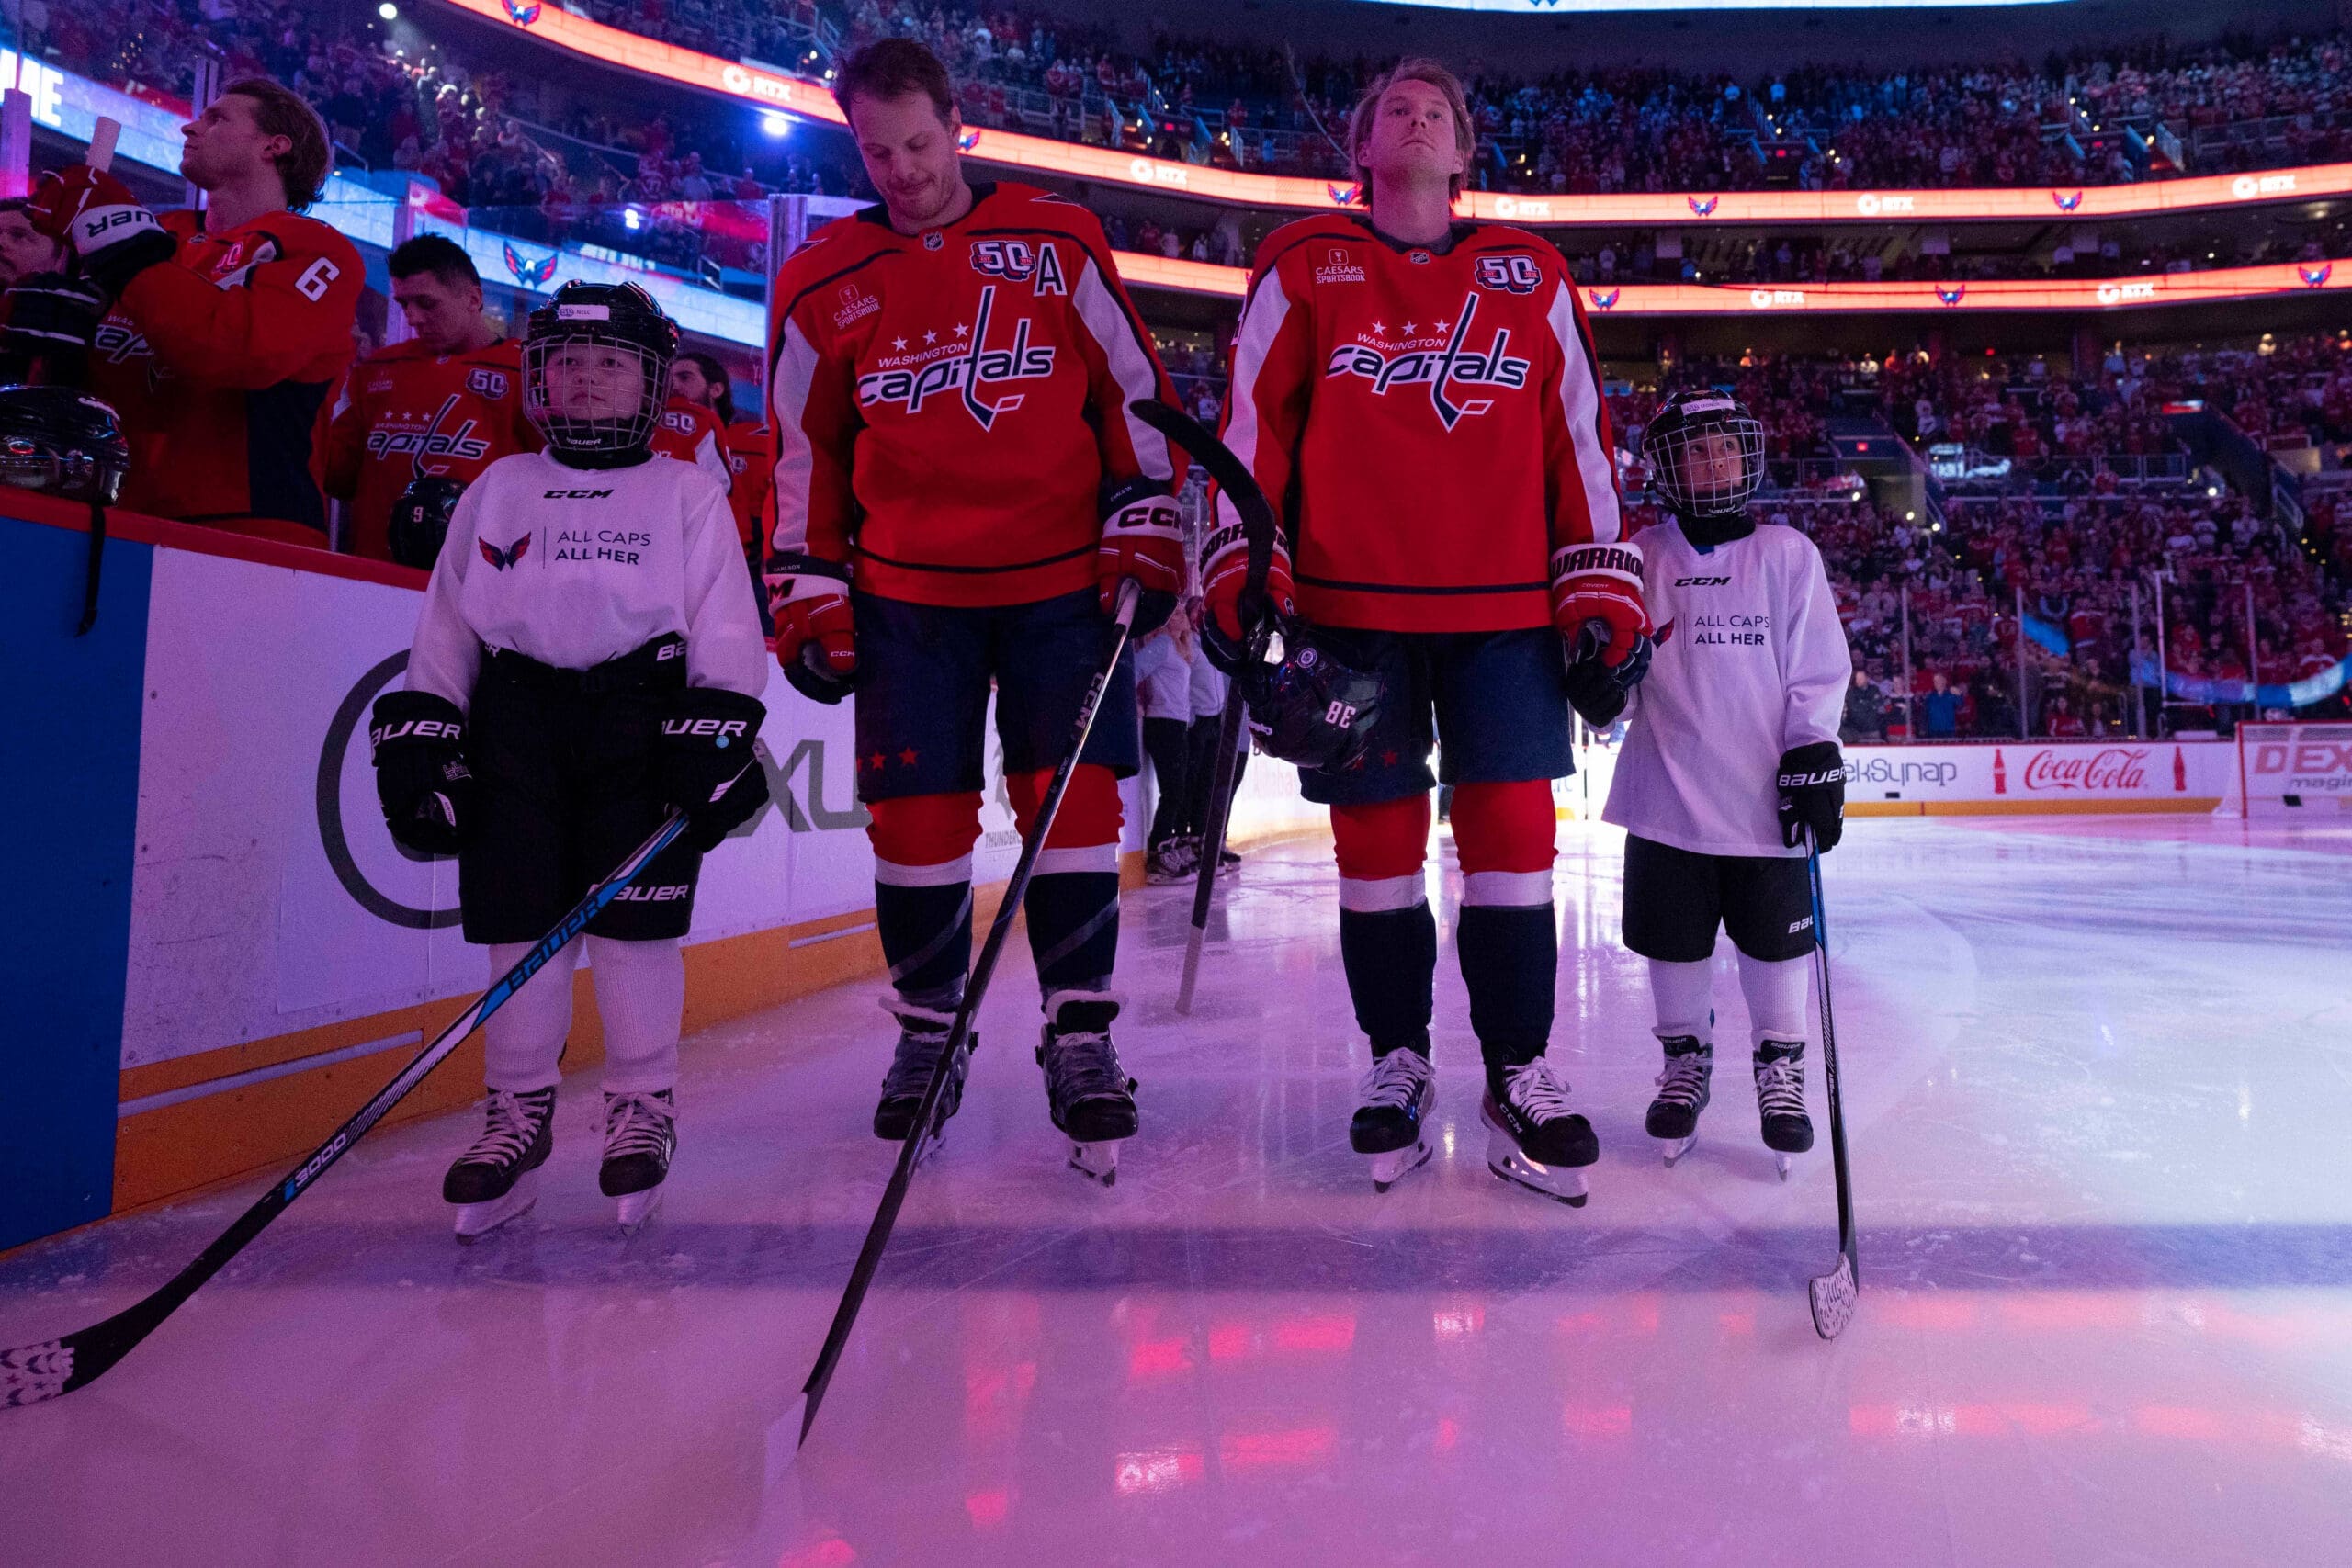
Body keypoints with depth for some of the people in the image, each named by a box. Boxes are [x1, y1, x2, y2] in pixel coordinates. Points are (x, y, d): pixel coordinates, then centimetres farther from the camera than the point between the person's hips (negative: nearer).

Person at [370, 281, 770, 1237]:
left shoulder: (687, 495, 8)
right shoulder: (497, 490, 16)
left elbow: (726, 630, 1)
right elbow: (445, 625, 14)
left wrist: (716, 737, -8)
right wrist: (418, 736, 6)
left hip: (642, 711, -2)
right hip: (515, 711, 3)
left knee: (635, 921, -4)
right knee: (520, 923, 2)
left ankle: (643, 1107, 10)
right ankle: (518, 1112, 15)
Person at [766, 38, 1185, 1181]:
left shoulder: (1058, 244, 4)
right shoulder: (822, 282, 7)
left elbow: (1135, 394, 6)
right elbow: (802, 450, 12)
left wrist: (1146, 537, -1)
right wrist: (808, 596, 6)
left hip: (1063, 580, -1)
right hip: (905, 593, 2)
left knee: (1073, 797, -5)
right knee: (915, 814, 1)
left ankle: (1080, 1039, 7)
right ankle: (928, 1030, 19)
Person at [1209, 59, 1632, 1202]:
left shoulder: (1531, 274, 15)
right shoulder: (1304, 265, 11)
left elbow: (1579, 433, 12)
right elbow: (1252, 419, 5)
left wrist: (1604, 593, 5)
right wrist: (1241, 568, -6)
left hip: (1507, 608, 1)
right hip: (1348, 604, -1)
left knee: (1512, 834, -2)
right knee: (1377, 840, 3)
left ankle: (1517, 1077, 10)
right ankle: (1398, 1064, 18)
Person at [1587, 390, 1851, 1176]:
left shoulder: (1787, 555, 2)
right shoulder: (1644, 558, 3)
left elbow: (1820, 667, 2)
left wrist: (1816, 755, -5)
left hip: (1766, 795, 0)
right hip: (1667, 794, 1)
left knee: (1775, 939, 8)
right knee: (1673, 940, 9)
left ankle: (1781, 1068, 27)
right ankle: (1685, 1060, 29)